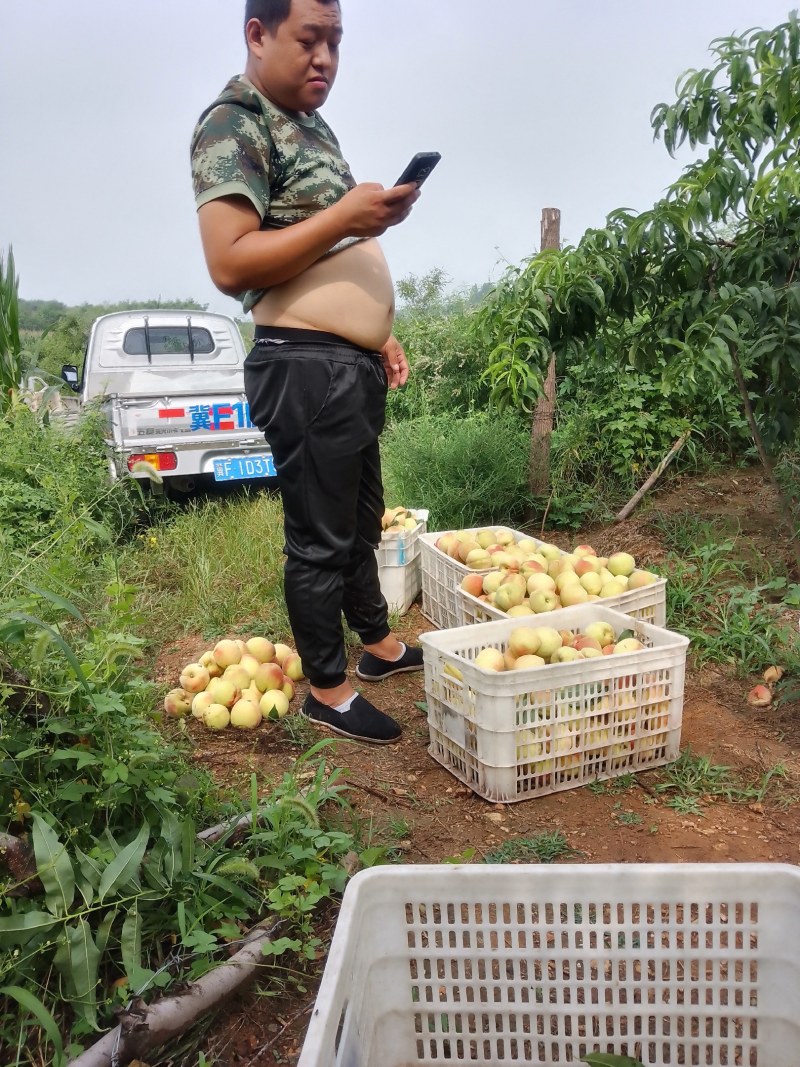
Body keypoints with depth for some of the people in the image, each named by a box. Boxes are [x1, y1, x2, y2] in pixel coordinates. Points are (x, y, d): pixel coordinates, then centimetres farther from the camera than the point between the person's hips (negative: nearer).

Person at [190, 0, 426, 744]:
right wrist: (345, 218, -23)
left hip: (353, 363, 10)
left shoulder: (311, 124, 19)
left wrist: (377, 333, 18)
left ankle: (379, 644, 37)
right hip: (306, 368, -10)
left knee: (362, 521, 20)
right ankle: (327, 689, 17)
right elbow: (230, 264, -21)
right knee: (319, 538, 1)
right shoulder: (233, 123, -10)